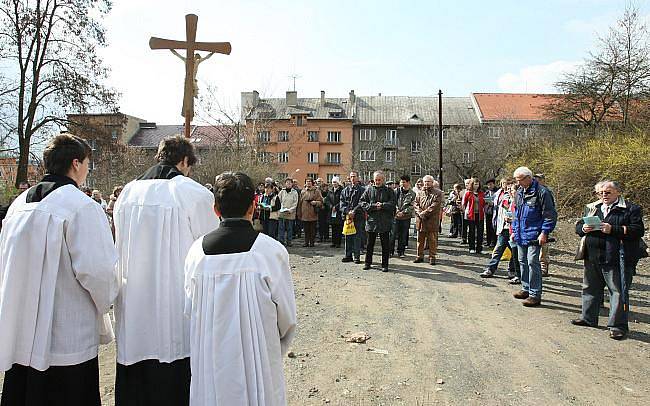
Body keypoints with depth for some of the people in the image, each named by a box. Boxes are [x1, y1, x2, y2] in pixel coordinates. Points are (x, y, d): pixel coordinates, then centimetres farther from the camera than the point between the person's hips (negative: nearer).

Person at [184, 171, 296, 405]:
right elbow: (287, 317, -8)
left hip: (209, 367, 3)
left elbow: (190, 310, 3)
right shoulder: (272, 250, -16)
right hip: (257, 367, -2)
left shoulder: (197, 250, -7)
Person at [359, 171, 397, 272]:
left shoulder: (389, 191, 3)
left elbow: (393, 203, -7)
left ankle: (385, 265, 14)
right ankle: (368, 263, 22)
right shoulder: (369, 190, 6)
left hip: (385, 221, -1)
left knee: (385, 244, 5)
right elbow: (361, 202, 1)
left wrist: (382, 205, -17)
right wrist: (373, 206, -11)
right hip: (371, 219, 1)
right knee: (370, 243, 10)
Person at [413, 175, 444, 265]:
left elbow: (435, 205, -10)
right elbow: (415, 203, 7)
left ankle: (432, 257, 10)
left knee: (432, 240, 1)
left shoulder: (438, 193, 0)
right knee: (420, 239, 10)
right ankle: (420, 256, 20)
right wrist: (420, 212, -10)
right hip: (421, 220, 4)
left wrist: (425, 212, -16)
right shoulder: (420, 192, 15)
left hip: (432, 220, -4)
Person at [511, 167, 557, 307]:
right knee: (522, 261, 15)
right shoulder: (519, 193, 13)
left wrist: (544, 232, -16)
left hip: (534, 236, -8)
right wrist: (514, 230, 19)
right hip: (521, 235, 8)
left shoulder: (541, 192, -11)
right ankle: (526, 289, 28)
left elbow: (550, 215, -12)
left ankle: (535, 294, -1)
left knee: (532, 262, -8)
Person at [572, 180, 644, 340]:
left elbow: (637, 230, -12)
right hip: (592, 258, 6)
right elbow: (578, 226, 16)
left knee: (618, 291, -2)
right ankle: (588, 318, 29)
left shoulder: (631, 209, -2)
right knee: (590, 289, 15)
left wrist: (613, 229, -20)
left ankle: (618, 325, 7)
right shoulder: (591, 208, 14)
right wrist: (584, 228, -7)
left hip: (616, 259, -6)